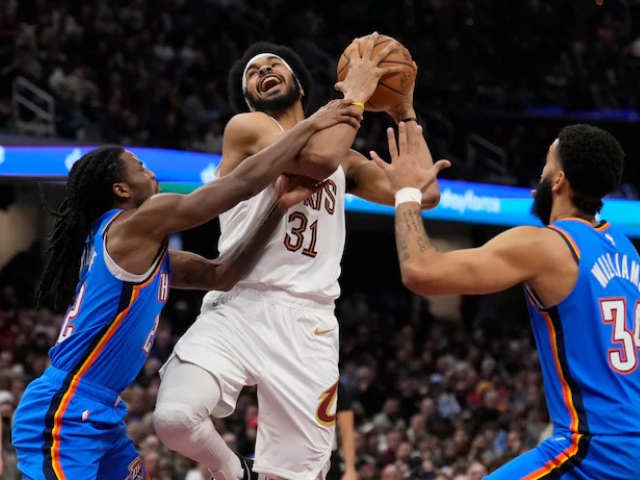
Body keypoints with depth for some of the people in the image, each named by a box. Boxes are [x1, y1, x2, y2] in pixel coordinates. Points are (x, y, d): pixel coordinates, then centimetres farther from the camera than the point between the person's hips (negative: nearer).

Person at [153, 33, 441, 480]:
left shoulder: (344, 161, 22)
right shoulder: (246, 128, 3)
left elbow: (424, 195, 14)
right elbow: (317, 156, -14)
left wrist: (404, 113, 15)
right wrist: (355, 93, -4)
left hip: (308, 324, 4)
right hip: (238, 308, -4)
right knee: (175, 416, -27)